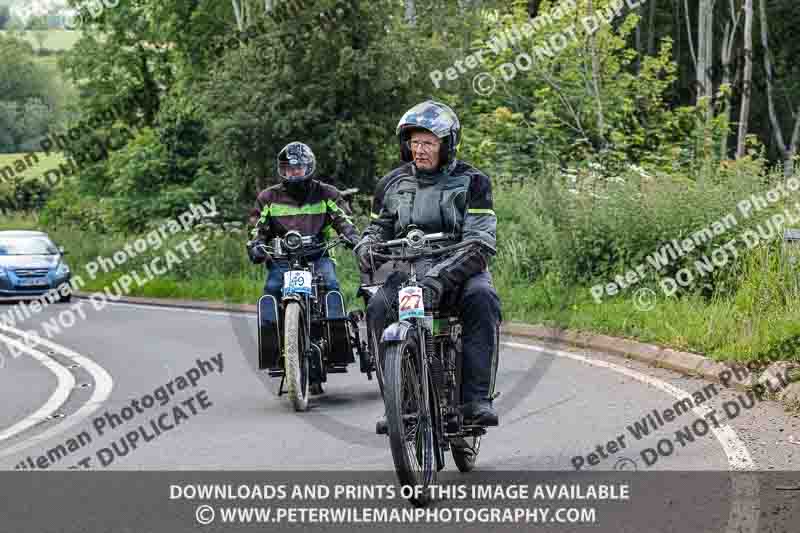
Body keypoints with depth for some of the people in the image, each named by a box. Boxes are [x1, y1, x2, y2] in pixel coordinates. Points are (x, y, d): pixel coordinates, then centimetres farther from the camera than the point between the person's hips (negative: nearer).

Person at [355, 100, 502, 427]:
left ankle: (477, 398, -34)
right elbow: (378, 228, 23)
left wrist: (440, 277, -28)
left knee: (482, 300, -36)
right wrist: (366, 247, -6)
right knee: (378, 310, -28)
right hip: (407, 271, 3)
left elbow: (481, 242, -13)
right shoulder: (392, 183, 12)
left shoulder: (471, 182, -2)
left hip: (460, 272, -3)